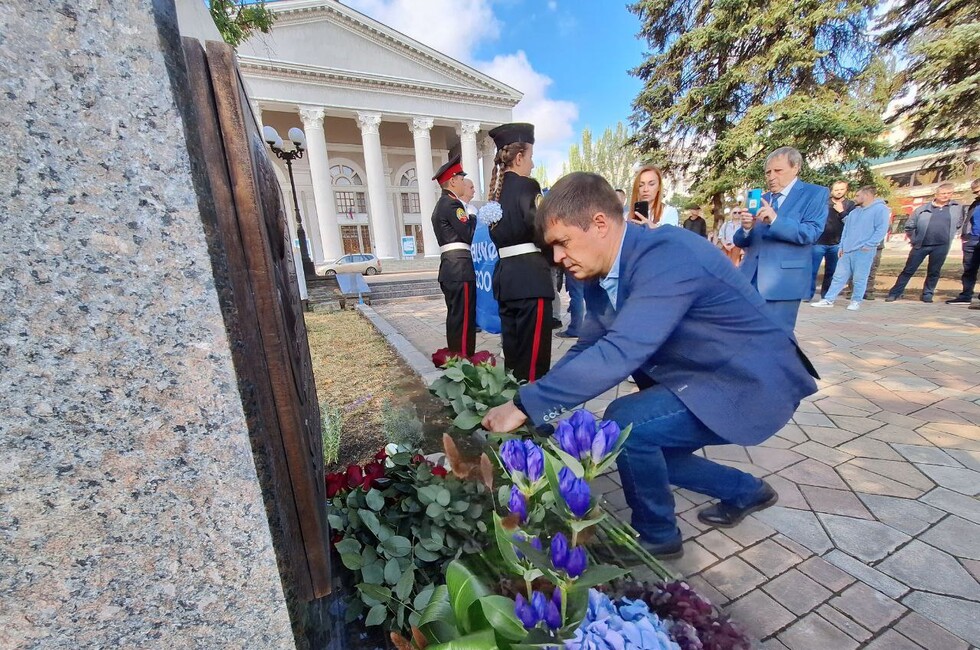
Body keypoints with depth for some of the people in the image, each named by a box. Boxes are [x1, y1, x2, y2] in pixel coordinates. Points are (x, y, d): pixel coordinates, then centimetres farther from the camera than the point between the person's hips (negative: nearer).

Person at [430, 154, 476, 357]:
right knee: (464, 319, -6)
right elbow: (469, 234, -16)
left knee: (455, 318, 14)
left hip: (450, 268, 10)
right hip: (460, 269, -10)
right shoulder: (452, 204, -10)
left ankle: (455, 359, 23)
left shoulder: (441, 205, 21)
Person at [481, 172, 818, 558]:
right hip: (703, 381, 9)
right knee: (643, 448, 13)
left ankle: (657, 534, 6)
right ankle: (745, 491, 36)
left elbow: (619, 353, -39)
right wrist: (531, 404, -7)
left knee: (624, 422, -24)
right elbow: (588, 348, 3)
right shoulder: (602, 276, -3)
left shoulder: (667, 255, -30)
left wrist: (526, 405, -34)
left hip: (754, 382, -8)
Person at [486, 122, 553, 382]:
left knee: (512, 346, 15)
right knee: (534, 350, -1)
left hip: (504, 272, 8)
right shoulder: (526, 185, -8)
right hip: (530, 274, -8)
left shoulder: (497, 189, 16)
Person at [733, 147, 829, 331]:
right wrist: (746, 228, -11)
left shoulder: (815, 194, 4)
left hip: (783, 280, -5)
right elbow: (741, 242, 11)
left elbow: (811, 233, -11)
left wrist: (775, 220, -24)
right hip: (750, 279, 5)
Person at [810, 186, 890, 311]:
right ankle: (828, 300, 4)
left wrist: (868, 245, -15)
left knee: (859, 278, -1)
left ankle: (856, 301, 9)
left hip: (864, 251, -6)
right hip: (847, 250, 6)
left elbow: (881, 229, -10)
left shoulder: (880, 209, -2)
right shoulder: (854, 212, 20)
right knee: (839, 276, 4)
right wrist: (842, 246, 11)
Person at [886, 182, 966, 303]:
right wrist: (915, 240, 6)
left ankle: (927, 294, 15)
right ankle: (894, 293, -1)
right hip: (921, 245, -2)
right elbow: (909, 226, 8)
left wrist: (948, 236, 12)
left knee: (934, 272, 6)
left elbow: (959, 225, 20)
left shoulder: (957, 208, 9)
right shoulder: (923, 209, 3)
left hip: (941, 247, 2)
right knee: (908, 270, -2)